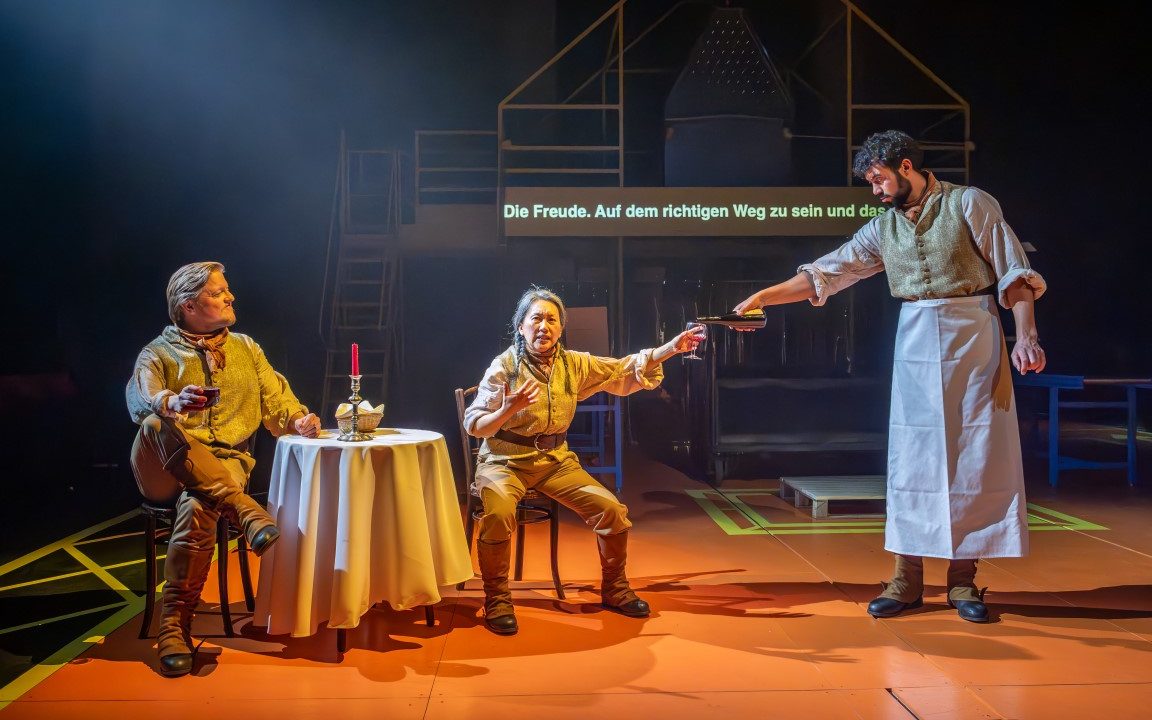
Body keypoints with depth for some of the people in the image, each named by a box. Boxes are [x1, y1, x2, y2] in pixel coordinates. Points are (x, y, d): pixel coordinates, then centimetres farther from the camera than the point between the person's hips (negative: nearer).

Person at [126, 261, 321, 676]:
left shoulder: (246, 349, 22)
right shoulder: (158, 353, 10)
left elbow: (276, 401, 16)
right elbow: (141, 401, -12)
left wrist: (297, 419, -9)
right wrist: (172, 403, -37)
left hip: (226, 464, 1)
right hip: (165, 469, -1)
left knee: (198, 507, -35)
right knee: (159, 424, -36)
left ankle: (175, 626, -30)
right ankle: (245, 510, -46)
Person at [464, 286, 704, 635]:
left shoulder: (575, 364, 3)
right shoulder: (504, 367, -11)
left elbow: (624, 371, 5)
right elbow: (473, 425, -10)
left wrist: (672, 347, -4)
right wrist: (507, 411, -30)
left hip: (556, 460, 5)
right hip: (506, 460, -4)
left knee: (613, 510, -8)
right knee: (498, 514, -34)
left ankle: (613, 589, 16)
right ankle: (496, 599, -13)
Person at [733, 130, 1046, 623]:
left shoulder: (969, 204, -1)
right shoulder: (883, 228, 11)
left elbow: (1014, 273, -4)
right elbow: (826, 272, 9)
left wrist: (1025, 336, -12)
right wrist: (763, 296, 3)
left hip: (974, 340, -4)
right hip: (915, 345, 4)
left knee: (975, 457, -2)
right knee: (910, 460, 1)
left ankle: (962, 580, 6)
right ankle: (907, 581, 6)